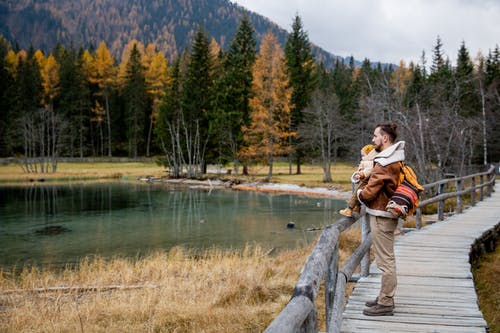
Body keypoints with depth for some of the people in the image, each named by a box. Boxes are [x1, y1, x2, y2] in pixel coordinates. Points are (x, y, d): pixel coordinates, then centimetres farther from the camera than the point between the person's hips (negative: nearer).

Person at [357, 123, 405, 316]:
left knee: (385, 260, -3)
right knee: (387, 259, 18)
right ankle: (385, 297, 29)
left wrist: (359, 194, 1)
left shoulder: (384, 163, -20)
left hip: (381, 216, -10)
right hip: (386, 214, 10)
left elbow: (369, 192, -20)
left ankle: (385, 304, 5)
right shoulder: (395, 159, 11)